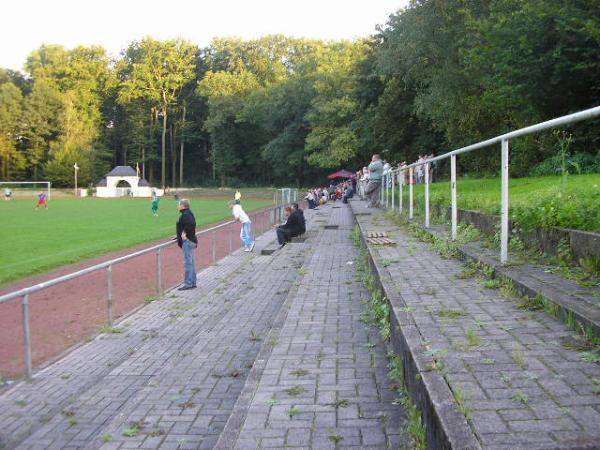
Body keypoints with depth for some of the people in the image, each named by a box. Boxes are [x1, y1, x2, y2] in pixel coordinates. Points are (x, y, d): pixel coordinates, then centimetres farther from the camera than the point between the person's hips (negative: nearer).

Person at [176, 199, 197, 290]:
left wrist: (185, 233, -20)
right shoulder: (189, 213, 14)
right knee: (191, 263, 14)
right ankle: (193, 283, 20)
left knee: (188, 263, -6)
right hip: (192, 240, 11)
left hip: (187, 241, -11)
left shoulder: (185, 215, -16)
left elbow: (190, 224, -33)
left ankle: (188, 284, -3)